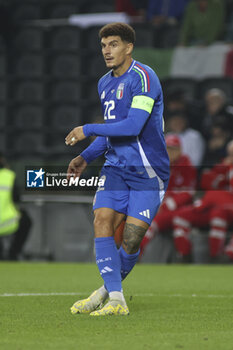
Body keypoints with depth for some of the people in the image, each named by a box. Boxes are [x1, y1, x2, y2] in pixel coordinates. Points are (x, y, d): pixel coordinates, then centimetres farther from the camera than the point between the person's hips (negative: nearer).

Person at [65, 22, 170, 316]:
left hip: (147, 172, -7)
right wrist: (86, 157, 13)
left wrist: (88, 130, -15)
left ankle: (108, 289, 17)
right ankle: (115, 299, -11)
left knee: (130, 241, -9)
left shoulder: (143, 77, -13)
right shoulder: (105, 84, 14)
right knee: (102, 221, -14)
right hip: (116, 168, 7)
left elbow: (132, 126, -22)